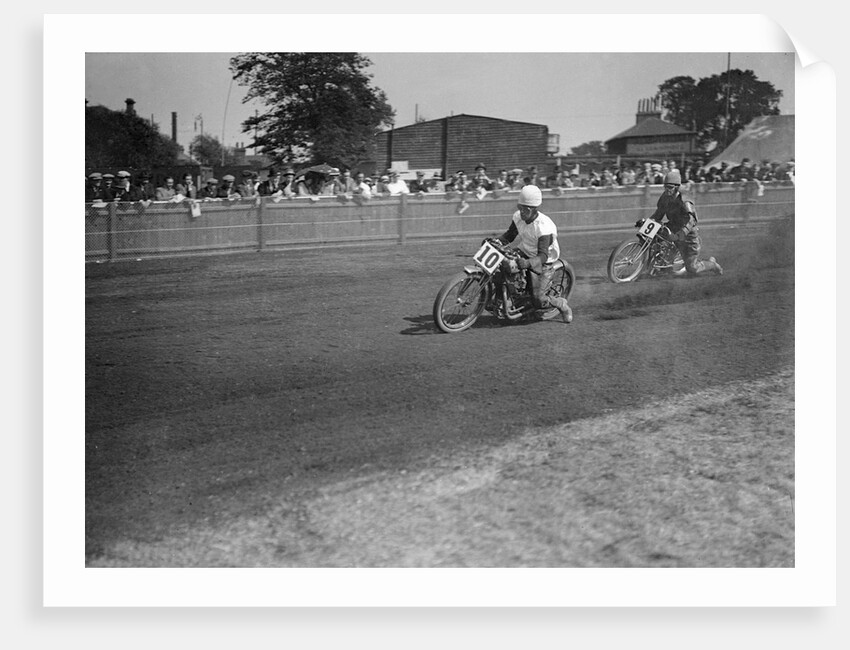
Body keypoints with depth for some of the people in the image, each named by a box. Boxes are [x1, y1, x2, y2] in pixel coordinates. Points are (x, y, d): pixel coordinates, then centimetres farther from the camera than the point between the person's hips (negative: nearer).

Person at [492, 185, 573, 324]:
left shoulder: (544, 227, -30)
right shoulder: (518, 217, -8)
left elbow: (543, 255, -35)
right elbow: (510, 235, 10)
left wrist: (528, 263, -54)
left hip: (543, 263, -7)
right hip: (523, 252, 7)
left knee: (539, 302, -15)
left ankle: (561, 303, 17)